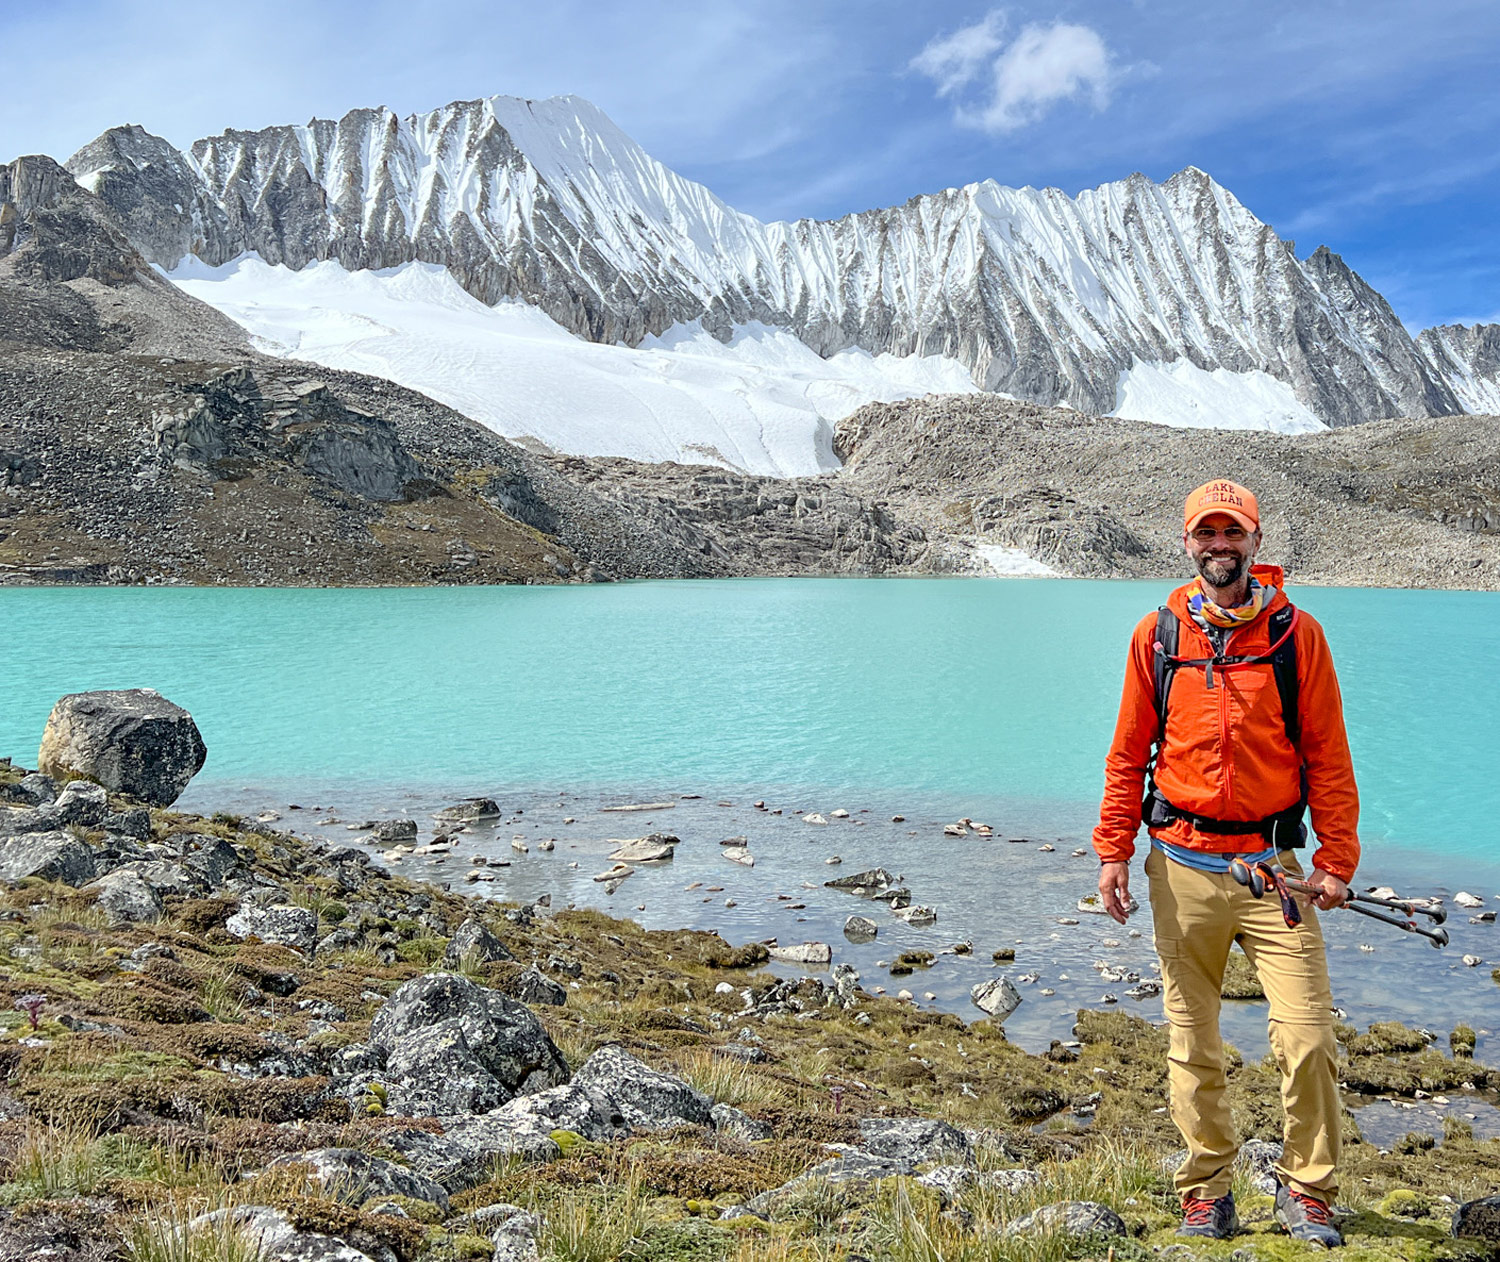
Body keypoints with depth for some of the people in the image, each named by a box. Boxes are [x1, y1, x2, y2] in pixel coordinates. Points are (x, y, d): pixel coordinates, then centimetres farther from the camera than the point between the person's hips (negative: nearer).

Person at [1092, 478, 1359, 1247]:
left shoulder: (1296, 634, 1)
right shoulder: (1158, 635, 3)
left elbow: (1327, 756, 3)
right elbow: (1129, 754, 7)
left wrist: (1336, 859, -3)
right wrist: (1113, 851, 1)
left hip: (1271, 865, -1)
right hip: (1182, 866, 1)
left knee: (1308, 1038, -4)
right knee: (1192, 1045, 10)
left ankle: (1306, 1189, 20)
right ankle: (1206, 1189, 27)